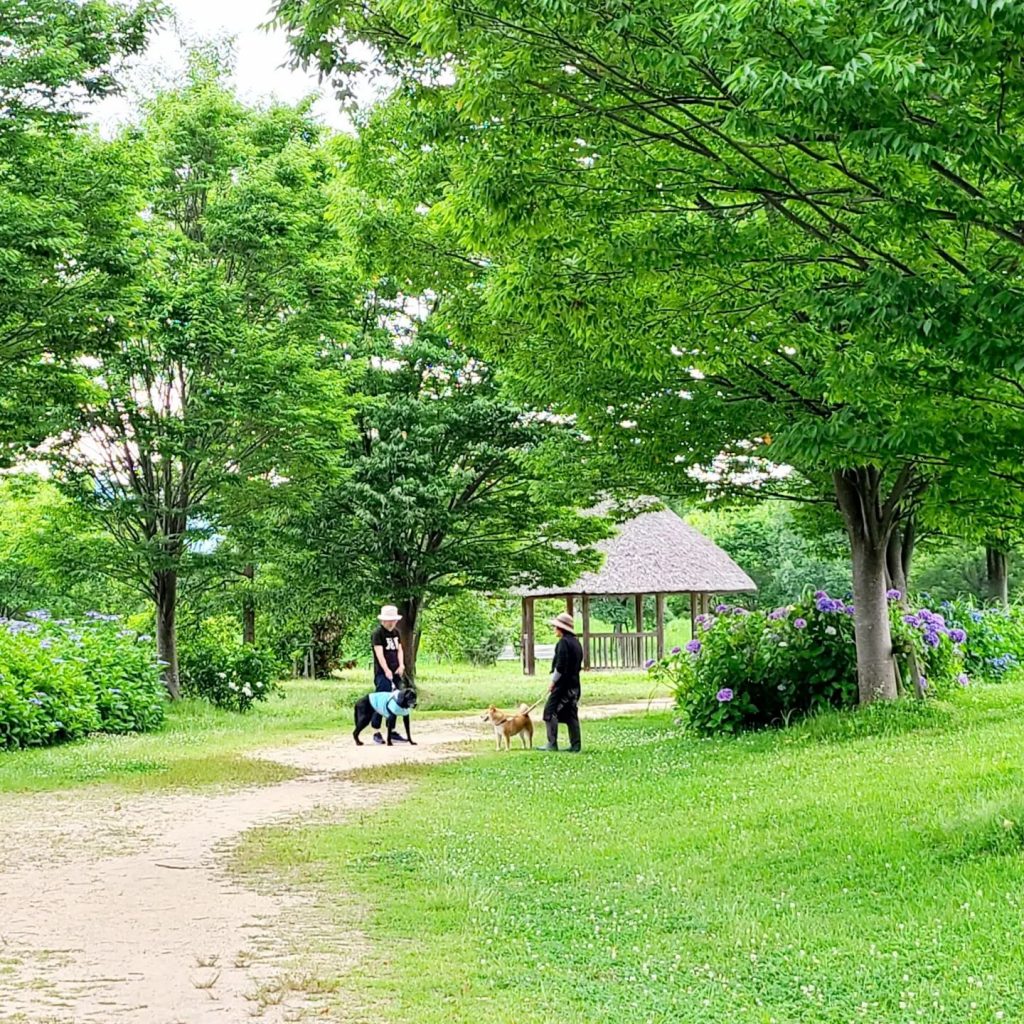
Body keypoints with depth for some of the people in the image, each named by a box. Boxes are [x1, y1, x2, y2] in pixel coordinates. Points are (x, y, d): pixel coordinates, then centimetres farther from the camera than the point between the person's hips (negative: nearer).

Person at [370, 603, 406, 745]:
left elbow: (399, 650, 13)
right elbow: (379, 653, -15)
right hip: (382, 673, -7)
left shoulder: (396, 632, 14)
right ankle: (376, 732, -4)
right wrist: (387, 671, -22)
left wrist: (401, 665, -4)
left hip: (395, 672, 7)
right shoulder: (377, 633, -8)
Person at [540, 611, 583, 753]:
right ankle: (575, 745, 8)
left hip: (563, 684, -9)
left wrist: (553, 682, -11)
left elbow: (560, 666, -20)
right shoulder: (576, 643, 15)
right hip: (574, 684, 9)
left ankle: (552, 744, -9)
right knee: (571, 714, 10)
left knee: (550, 711, -5)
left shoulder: (563, 642, -14)